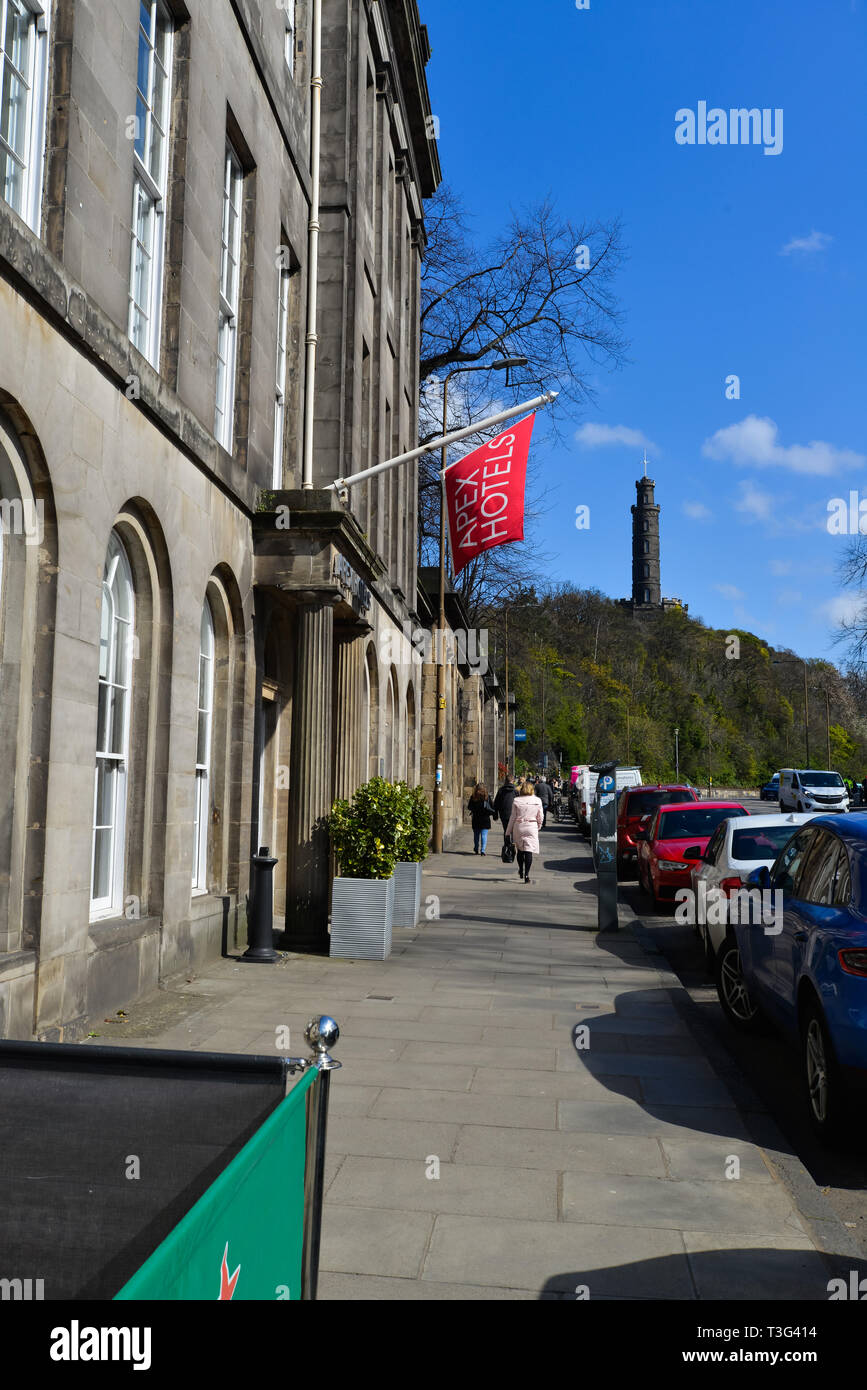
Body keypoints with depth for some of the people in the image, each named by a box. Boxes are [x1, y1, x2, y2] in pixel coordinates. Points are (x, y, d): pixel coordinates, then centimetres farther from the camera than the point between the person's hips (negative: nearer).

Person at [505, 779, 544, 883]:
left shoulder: (517, 801, -4)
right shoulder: (537, 801, -2)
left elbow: (513, 817, -1)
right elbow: (540, 817, 4)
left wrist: (508, 831, 7)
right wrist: (538, 827, 22)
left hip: (518, 827, 1)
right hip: (532, 827, -1)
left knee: (520, 850, 18)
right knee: (529, 851, -3)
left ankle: (521, 871, 29)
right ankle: (526, 874, -13)